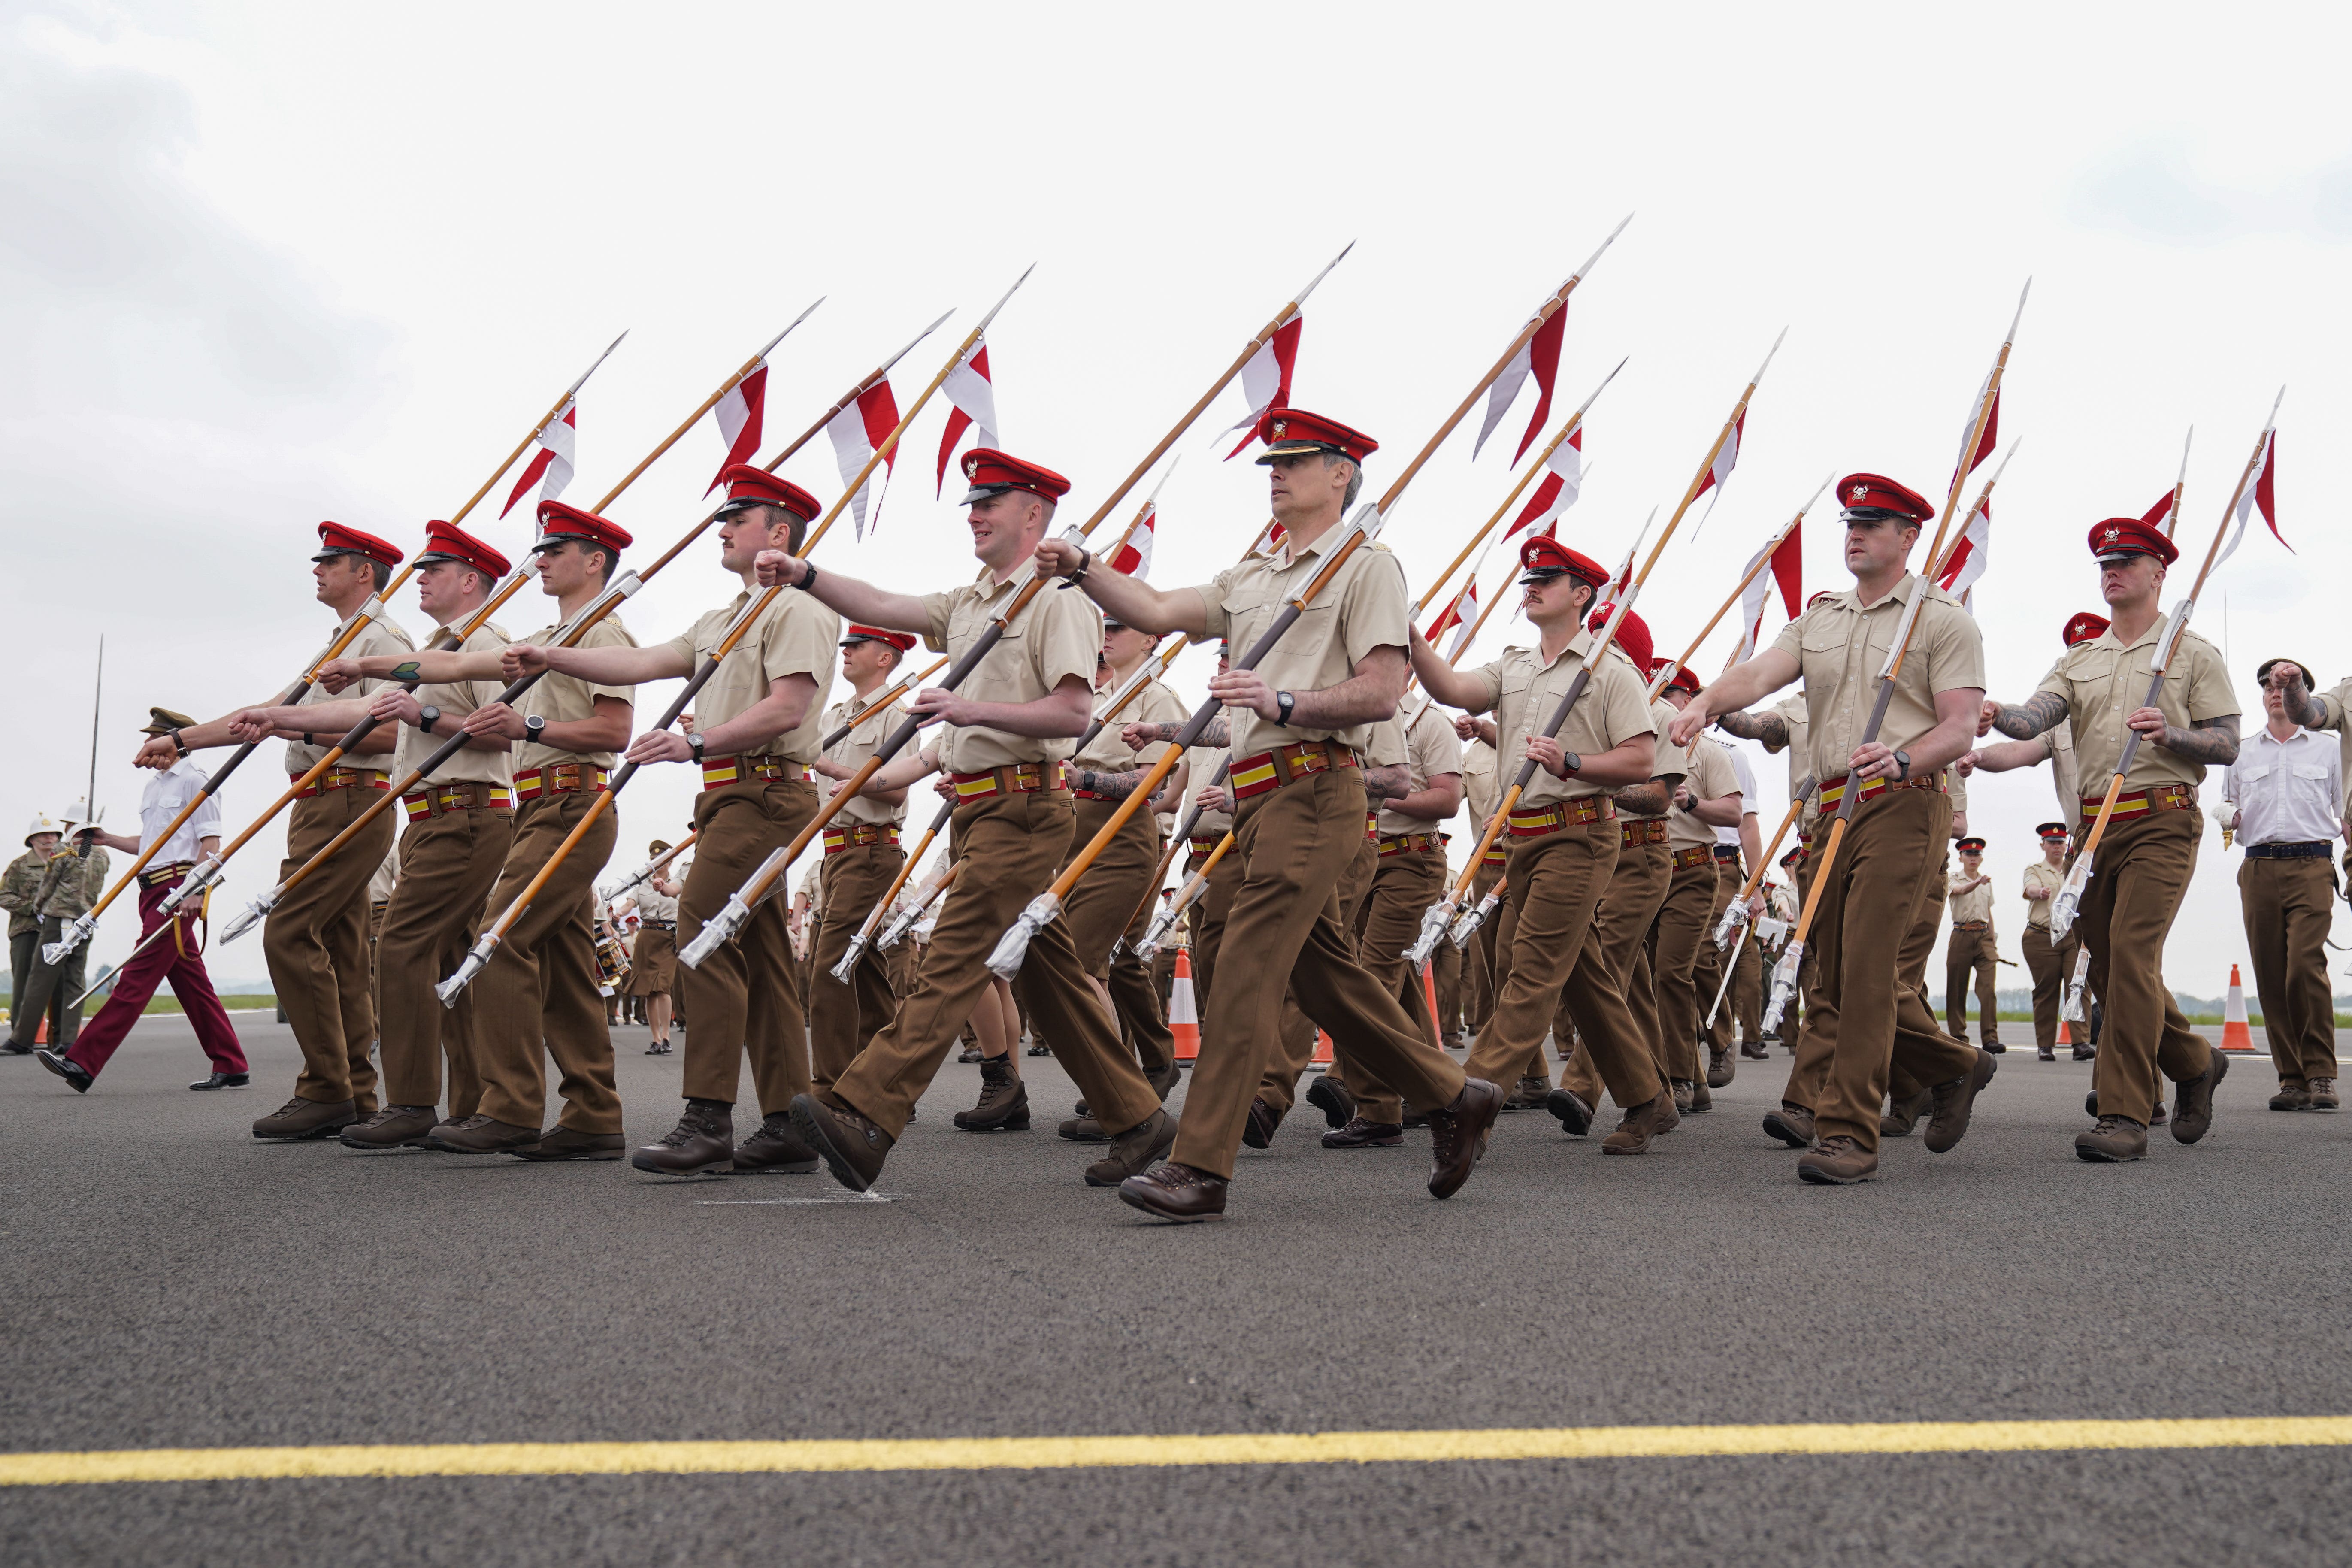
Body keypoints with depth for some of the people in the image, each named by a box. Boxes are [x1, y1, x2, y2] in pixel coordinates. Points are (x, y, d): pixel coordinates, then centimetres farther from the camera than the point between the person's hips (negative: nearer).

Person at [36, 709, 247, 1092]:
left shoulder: (194, 781, -6)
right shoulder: (152, 787, 21)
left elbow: (210, 842, -12)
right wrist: (110, 840, 13)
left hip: (178, 888, -10)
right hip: (154, 888, 10)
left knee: (138, 976, -12)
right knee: (191, 981, 8)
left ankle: (84, 1064, -15)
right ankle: (231, 1067, 10)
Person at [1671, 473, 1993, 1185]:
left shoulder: (1943, 619, 1)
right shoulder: (1818, 618, 18)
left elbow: (1960, 726, -7)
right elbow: (1761, 672, 1)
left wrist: (1902, 761, -27)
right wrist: (1707, 700, -21)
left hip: (1903, 806, -7)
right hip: (1836, 809, 7)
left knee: (1865, 967, -14)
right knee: (1837, 972, 10)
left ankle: (1848, 1134, -9)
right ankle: (1955, 1067, 33)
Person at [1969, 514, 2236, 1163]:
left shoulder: (2193, 653, 5)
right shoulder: (2079, 660, 16)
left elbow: (2226, 746, 2)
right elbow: (2034, 716, -3)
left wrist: (2169, 733, -18)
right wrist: (1998, 716, -26)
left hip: (2162, 823, -5)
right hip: (2096, 824, 5)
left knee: (2131, 952, -19)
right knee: (2109, 968, 8)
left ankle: (2125, 1117, -16)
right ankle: (2194, 1063, 34)